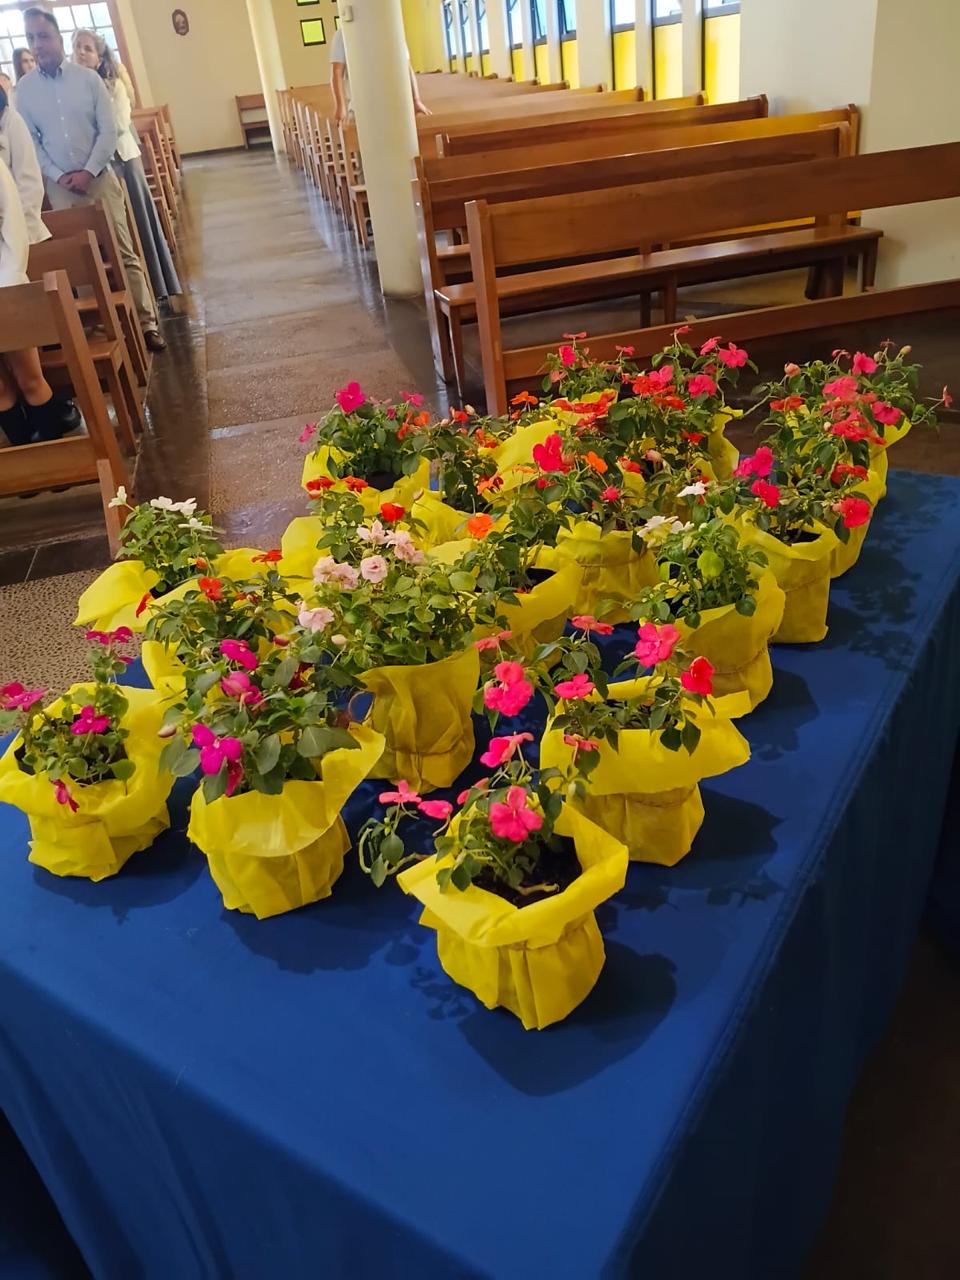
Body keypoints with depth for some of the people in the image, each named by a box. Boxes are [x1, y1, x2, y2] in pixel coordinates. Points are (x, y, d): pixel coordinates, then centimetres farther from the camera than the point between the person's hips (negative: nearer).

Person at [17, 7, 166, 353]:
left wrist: (88, 172, -11)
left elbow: (109, 131, -2)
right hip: (59, 187, 1)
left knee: (123, 253, -3)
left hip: (99, 179, -1)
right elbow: (28, 142, 3)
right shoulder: (23, 89, 3)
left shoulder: (88, 78, 0)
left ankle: (146, 322, 1)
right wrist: (59, 176, -10)